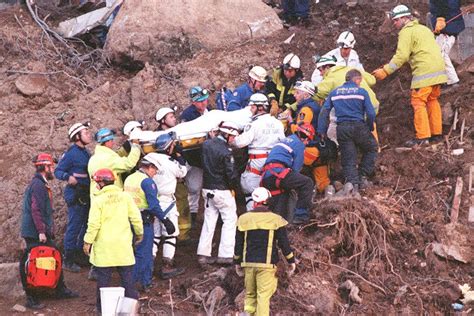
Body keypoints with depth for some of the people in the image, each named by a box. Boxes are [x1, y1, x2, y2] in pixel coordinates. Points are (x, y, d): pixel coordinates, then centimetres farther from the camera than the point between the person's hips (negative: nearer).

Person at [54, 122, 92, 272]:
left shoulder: (85, 153, 13)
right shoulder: (71, 153, -13)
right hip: (76, 195, -9)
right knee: (74, 227, -6)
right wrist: (68, 177, -31)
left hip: (87, 194, 9)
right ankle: (68, 261, 0)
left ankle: (79, 255, 27)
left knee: (86, 225, 16)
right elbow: (58, 171, -15)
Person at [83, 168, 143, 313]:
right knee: (127, 276, 9)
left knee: (103, 278, 5)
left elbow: (94, 224, -12)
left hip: (104, 246, -2)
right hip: (123, 245, 3)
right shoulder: (125, 196, 0)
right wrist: (139, 233, 17)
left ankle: (102, 306, 10)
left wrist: (87, 241, -2)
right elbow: (136, 217, 2)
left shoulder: (98, 200, -9)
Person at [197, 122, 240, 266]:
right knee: (230, 221, 4)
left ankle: (203, 254, 11)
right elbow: (231, 173, -17)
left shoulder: (206, 144, 0)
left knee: (209, 221, 12)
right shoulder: (225, 151, -20)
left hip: (207, 188, 7)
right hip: (222, 191, -7)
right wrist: (233, 186, 0)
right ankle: (225, 255, 1)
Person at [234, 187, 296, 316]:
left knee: (250, 294, 15)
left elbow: (238, 244, 9)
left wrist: (237, 262, 20)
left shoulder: (243, 219, 5)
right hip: (267, 263, -3)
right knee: (263, 296, -3)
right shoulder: (275, 219, -2)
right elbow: (284, 243, 0)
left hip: (248, 263, 3)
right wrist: (291, 261, 9)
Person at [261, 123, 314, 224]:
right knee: (307, 183, -8)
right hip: (277, 172, -9)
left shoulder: (287, 139, 32)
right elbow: (296, 168, 2)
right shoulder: (299, 144, 5)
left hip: (266, 179, 9)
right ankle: (300, 216, -13)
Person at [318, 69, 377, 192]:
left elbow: (324, 112, 4)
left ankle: (351, 180, -14)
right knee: (371, 149, 20)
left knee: (348, 158, 8)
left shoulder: (334, 93, 10)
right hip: (359, 127, -3)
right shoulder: (362, 92, 0)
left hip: (342, 129, 3)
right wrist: (370, 128, 11)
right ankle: (362, 176, 12)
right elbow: (371, 113, -5)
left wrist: (322, 131, 6)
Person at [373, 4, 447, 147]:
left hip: (424, 72, -9)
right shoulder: (424, 28, 23)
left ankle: (422, 137, -8)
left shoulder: (406, 32, -5)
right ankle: (437, 133, 19)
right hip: (438, 70, 9)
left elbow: (401, 56, -14)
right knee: (432, 101, 18)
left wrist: (385, 71, -13)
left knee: (418, 102, -4)